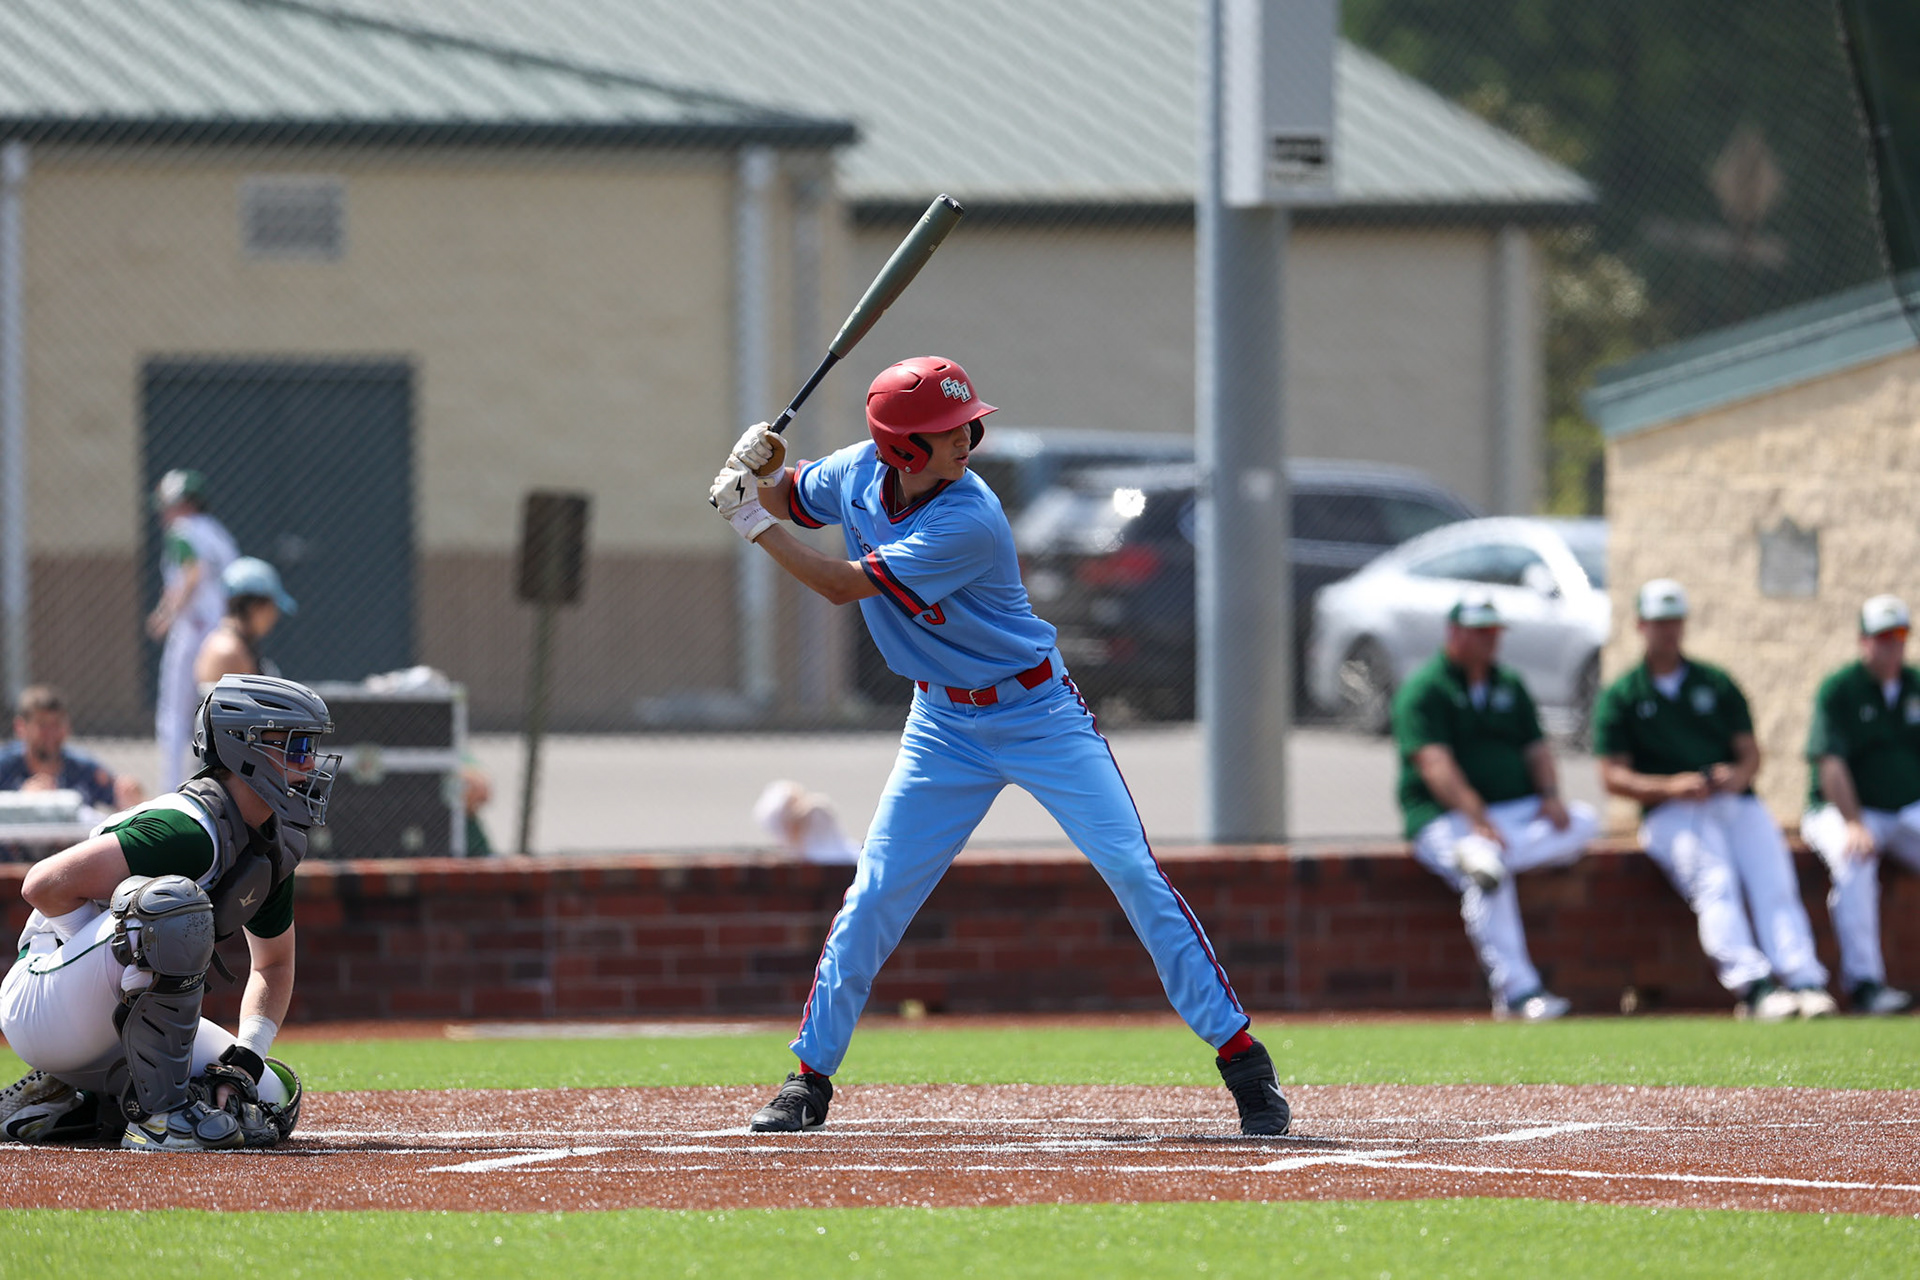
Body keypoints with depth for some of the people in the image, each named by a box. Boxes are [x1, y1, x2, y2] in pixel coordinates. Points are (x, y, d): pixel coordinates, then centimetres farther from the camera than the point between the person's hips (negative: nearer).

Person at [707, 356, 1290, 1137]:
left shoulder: (968, 522, -27)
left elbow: (845, 586, -26)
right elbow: (784, 499, 12)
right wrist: (761, 466, -10)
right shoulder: (861, 473, -8)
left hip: (1038, 713, -5)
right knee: (875, 896, 0)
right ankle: (810, 1077, 12)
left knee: (1133, 872, -12)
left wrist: (757, 527, -23)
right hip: (945, 727, 5)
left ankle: (1238, 1052, -8)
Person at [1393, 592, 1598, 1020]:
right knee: (1485, 882, -36)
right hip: (1445, 819, -6)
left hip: (1519, 812, 7)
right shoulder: (1422, 690, -2)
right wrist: (1477, 819, -29)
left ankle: (1488, 857, -38)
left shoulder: (1510, 687, 19)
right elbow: (1434, 763, -16)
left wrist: (1550, 797, -9)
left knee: (1583, 820, -20)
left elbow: (1536, 749, 14)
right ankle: (1517, 993, -40)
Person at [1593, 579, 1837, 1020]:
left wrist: (1740, 775, -9)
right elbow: (1613, 777, 3)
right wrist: (1671, 787, -16)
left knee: (1775, 883, -25)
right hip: (1668, 814, -3)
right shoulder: (1619, 697, 13)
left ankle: (1805, 981, -40)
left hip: (1735, 802, 3)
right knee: (1716, 883, -32)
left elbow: (1750, 750, 17)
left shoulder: (1716, 683, 23)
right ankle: (1753, 985, -49)